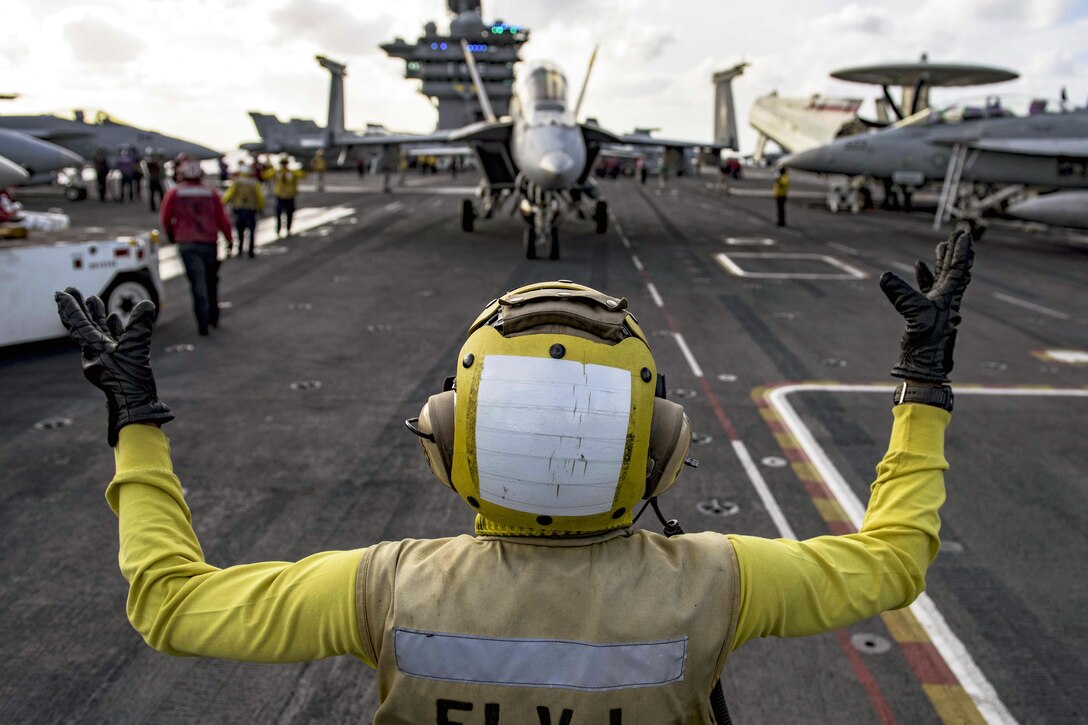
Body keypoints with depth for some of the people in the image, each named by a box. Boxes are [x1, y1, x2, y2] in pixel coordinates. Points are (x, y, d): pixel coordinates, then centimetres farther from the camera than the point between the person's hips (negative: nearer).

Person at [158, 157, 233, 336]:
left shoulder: (174, 193, 2)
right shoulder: (211, 193, 4)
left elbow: (165, 219, 4)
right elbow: (222, 219, 2)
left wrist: (171, 235, 21)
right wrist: (229, 239, 13)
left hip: (187, 243, -1)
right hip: (210, 242, 1)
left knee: (198, 282, -1)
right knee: (211, 280, 18)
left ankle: (203, 323, -4)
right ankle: (213, 316, 24)